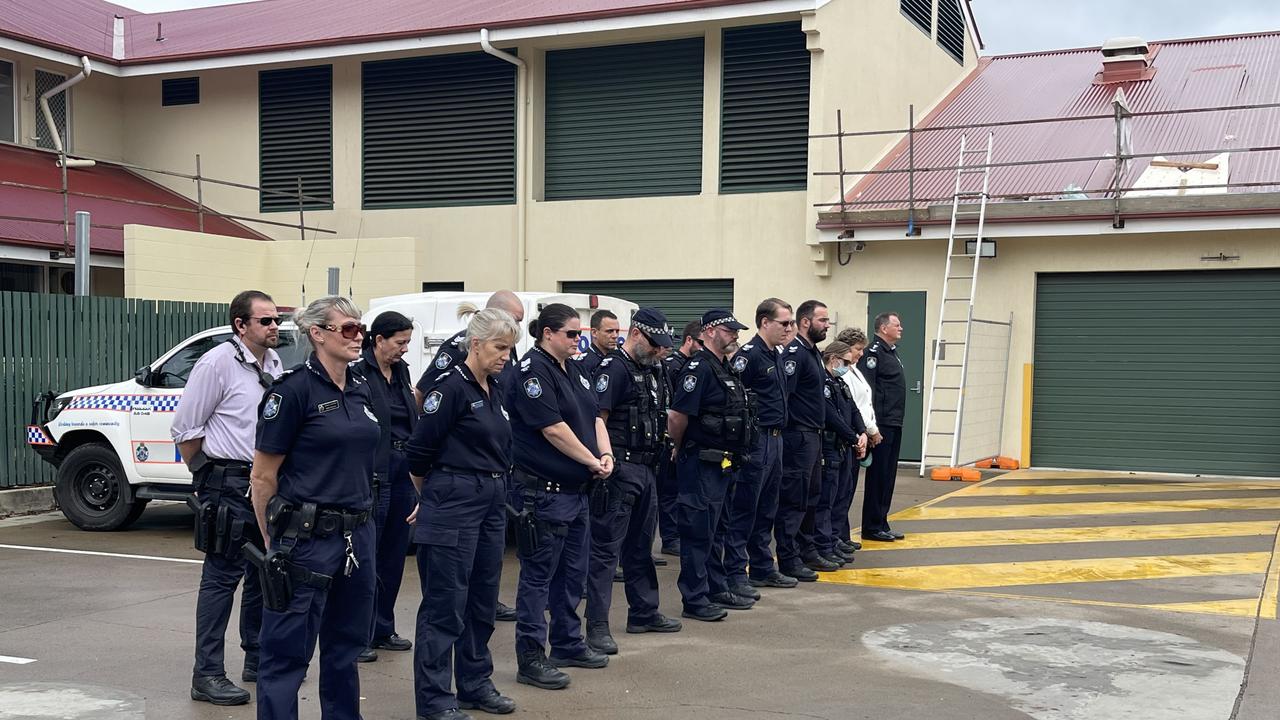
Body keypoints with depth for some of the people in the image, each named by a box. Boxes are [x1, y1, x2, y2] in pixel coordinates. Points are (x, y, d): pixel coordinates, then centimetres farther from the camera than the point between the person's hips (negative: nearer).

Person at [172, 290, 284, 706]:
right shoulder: (217, 363, -12)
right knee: (223, 576, -5)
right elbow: (185, 430, -9)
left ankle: (257, 659, 28)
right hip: (229, 482, -8)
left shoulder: (273, 364, 10)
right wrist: (206, 477, -3)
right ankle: (207, 675, 1)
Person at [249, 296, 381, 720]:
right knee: (288, 653, 0)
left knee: (346, 646, 16)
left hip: (357, 536, 7)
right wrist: (273, 541, -2)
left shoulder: (361, 390, 10)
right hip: (307, 539, -7)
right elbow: (262, 477, -8)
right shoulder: (294, 389, -11)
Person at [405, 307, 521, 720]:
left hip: (492, 503, 8)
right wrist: (432, 495, 3)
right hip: (454, 502, -8)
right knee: (445, 605, -1)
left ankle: (475, 685, 27)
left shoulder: (495, 389, 12)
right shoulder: (453, 386, -13)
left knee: (482, 600, 15)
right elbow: (418, 453, -12)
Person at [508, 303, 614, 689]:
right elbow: (553, 428, -20)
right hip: (543, 491, -9)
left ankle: (569, 644, 30)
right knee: (538, 574, -2)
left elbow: (594, 416, 13)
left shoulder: (573, 371, 14)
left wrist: (606, 454, -5)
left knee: (573, 570, 17)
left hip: (576, 488, 9)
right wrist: (593, 462, -14)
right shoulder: (532, 371, -14)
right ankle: (531, 659, 5)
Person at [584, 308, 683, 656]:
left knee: (640, 545, 18)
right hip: (621, 468, -9)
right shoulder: (614, 368, -11)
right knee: (606, 547, -6)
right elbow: (598, 418, -19)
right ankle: (597, 626, -4)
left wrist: (666, 444, 19)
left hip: (645, 468, 10)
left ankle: (644, 612, 29)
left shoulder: (648, 371, 18)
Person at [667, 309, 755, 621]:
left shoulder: (723, 369, 14)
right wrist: (681, 449, -4)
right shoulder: (699, 368, -16)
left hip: (721, 464, 9)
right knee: (698, 531, -3)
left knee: (712, 529, 17)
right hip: (701, 464, -9)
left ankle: (715, 590, 27)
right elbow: (677, 416, -21)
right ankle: (694, 600, 4)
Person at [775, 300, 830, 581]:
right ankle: (788, 560, -1)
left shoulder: (812, 353, 16)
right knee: (793, 500, -5)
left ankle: (804, 552, 24)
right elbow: (781, 396, -22)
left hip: (812, 436, 10)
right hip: (798, 437, -10)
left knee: (809, 498, 15)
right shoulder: (795, 354, -15)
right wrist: (788, 431, -22)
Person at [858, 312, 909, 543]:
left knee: (888, 476, 12)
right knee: (878, 476, -4)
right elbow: (866, 390, -19)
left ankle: (882, 524, 19)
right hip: (881, 426, -10)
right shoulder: (874, 353, -12)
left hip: (894, 426, 10)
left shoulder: (891, 353, 19)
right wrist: (872, 425, -22)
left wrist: (896, 421, 19)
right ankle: (872, 527, 2)